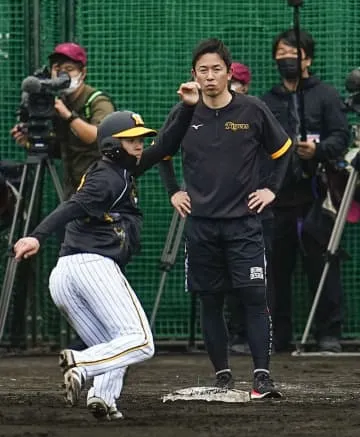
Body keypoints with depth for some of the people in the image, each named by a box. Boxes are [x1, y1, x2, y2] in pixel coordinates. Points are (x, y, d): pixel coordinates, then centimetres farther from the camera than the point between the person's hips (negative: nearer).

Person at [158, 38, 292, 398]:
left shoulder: (253, 111, -4)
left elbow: (283, 150, 11)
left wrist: (271, 189, 4)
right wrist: (173, 191, 12)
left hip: (243, 220, -2)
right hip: (200, 223, 2)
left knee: (254, 297, -11)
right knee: (210, 302, 5)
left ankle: (262, 376, -12)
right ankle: (222, 376, 14)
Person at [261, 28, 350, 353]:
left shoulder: (325, 96, 7)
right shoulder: (268, 102, 20)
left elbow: (341, 138, -2)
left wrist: (317, 150, -21)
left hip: (315, 194, -4)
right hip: (280, 195, 4)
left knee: (321, 263, -7)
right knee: (279, 265, 2)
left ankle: (330, 332, -4)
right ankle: (279, 335, 7)